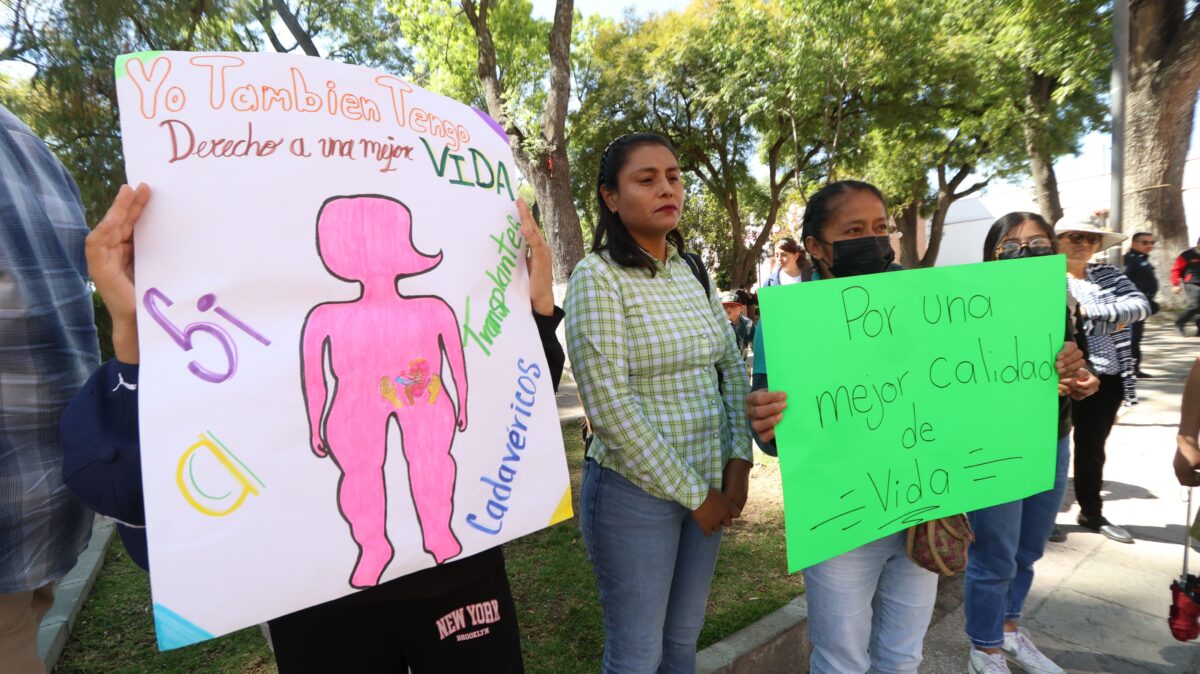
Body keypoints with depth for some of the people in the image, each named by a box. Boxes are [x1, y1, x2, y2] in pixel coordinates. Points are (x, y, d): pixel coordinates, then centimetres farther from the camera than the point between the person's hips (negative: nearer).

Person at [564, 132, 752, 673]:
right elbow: (609, 405, -20)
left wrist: (738, 460, -3)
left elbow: (732, 366, 10)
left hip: (709, 486, 6)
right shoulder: (597, 276, -14)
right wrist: (691, 493, -14)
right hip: (635, 492, -6)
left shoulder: (692, 270, 7)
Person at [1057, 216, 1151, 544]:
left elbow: (1141, 304, -4)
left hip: (1107, 379, 6)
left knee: (1092, 448, 17)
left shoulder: (1108, 274, 9)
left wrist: (1089, 311, -16)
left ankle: (1092, 513, 32)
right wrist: (1113, 315, -13)